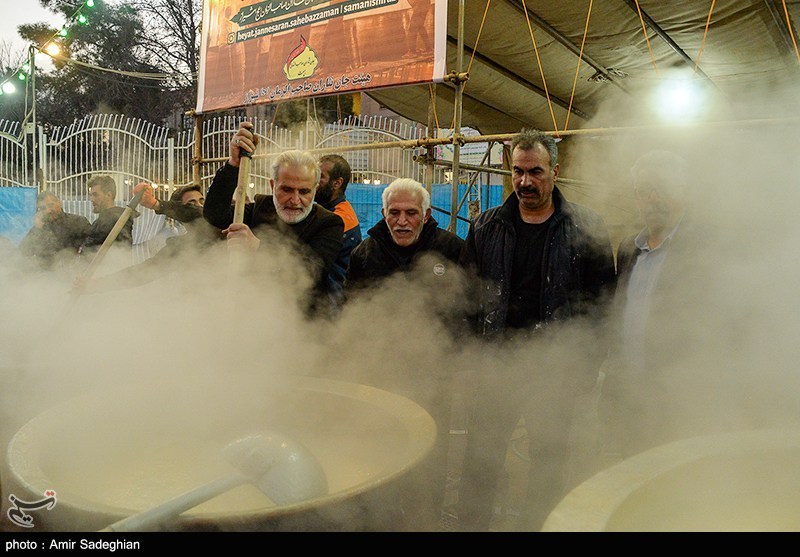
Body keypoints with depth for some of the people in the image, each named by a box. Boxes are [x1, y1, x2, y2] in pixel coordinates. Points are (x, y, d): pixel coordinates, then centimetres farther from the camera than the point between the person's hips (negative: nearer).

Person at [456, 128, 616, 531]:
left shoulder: (586, 229, -1)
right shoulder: (486, 226, 5)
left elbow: (599, 301, -1)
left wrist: (584, 366, -6)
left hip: (554, 372, -1)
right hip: (493, 365, 2)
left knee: (549, 464, 14)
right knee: (479, 462, 12)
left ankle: (538, 525, 34)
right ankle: (470, 524, 31)